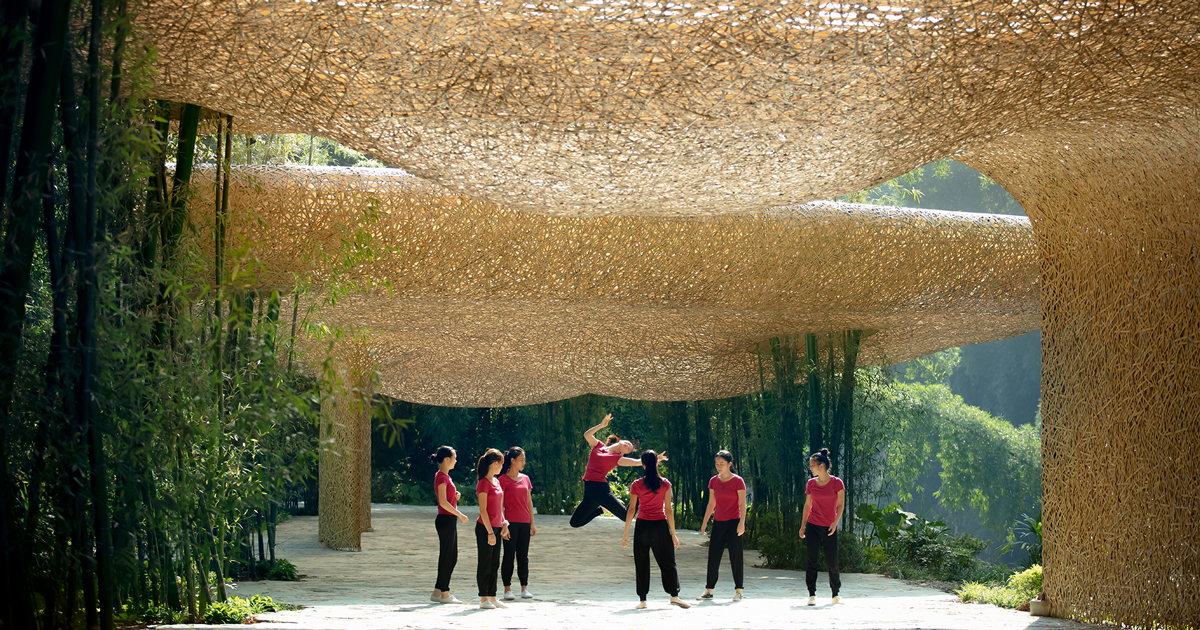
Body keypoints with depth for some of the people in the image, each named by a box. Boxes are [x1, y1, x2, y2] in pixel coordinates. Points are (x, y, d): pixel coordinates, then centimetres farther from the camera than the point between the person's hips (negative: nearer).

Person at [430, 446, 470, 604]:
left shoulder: (446, 477, 17)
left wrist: (456, 496, 4)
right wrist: (460, 515, -16)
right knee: (446, 557, -5)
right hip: (445, 519, -10)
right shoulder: (441, 477, -13)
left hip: (450, 520, 10)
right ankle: (444, 594, 0)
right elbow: (443, 502, -20)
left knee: (452, 557, 12)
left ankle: (437, 592, 17)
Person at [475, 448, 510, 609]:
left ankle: (492, 597, 15)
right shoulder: (483, 483, -14)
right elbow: (483, 510, -17)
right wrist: (490, 532, -18)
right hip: (485, 528, -8)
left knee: (494, 564, 10)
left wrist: (504, 523, 11)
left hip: (496, 527, 8)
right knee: (485, 564, -2)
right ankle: (484, 599, 3)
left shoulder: (496, 481, 13)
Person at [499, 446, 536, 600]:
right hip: (510, 522, -5)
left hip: (524, 522, 5)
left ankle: (524, 588, 11)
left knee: (523, 556, 6)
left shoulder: (525, 479, 13)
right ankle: (507, 589, 3)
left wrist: (532, 523, 13)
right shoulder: (504, 479, -3)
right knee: (509, 555, -2)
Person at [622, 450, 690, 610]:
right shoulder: (665, 484, -2)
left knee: (642, 564, 8)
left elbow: (631, 510, -2)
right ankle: (674, 595, -4)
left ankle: (642, 599, 6)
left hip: (642, 526, 0)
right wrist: (673, 534, 2)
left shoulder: (637, 485, -3)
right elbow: (668, 510, -2)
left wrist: (626, 534, 4)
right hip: (660, 525, 0)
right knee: (667, 562, 7)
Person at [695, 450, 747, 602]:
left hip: (733, 522, -5)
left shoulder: (737, 481, -6)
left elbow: (742, 504, -8)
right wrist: (704, 522, 11)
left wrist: (742, 523, -17)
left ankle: (738, 591, 5)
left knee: (735, 557, -2)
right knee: (713, 556, 4)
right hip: (718, 523, 5)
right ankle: (709, 590, 10)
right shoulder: (713, 481, 8)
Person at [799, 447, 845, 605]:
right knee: (811, 561, -3)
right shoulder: (811, 483, 6)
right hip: (813, 526, 2)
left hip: (830, 528, -2)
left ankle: (836, 594, 17)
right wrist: (803, 525, 11)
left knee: (832, 562, 1)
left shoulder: (836, 483, -3)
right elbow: (807, 505, 13)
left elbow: (841, 505, -5)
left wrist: (835, 522, -17)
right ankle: (812, 595, 3)